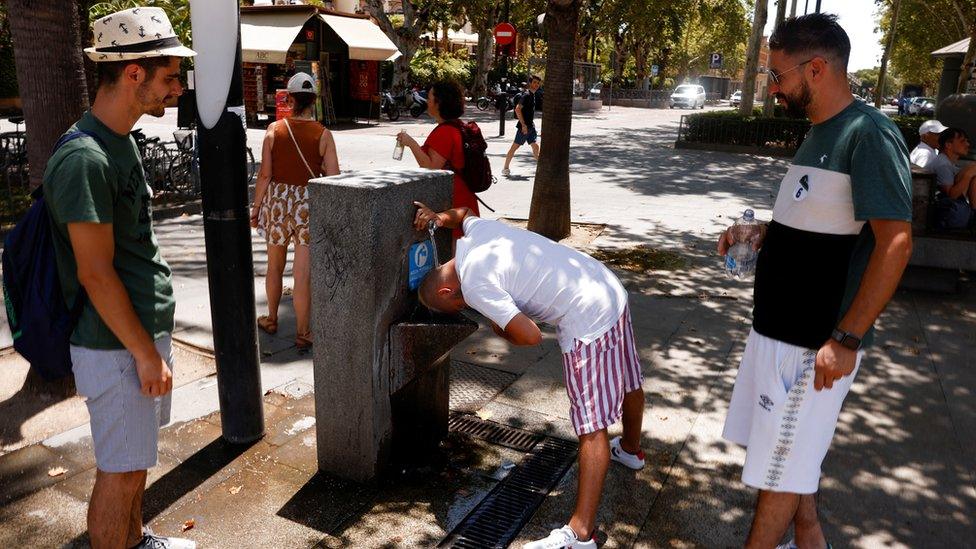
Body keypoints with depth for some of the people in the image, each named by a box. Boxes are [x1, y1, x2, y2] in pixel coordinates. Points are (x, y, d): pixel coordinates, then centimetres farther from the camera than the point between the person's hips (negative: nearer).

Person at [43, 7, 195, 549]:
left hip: (145, 330, 9)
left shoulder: (122, 142, 9)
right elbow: (96, 274, -22)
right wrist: (146, 354, -17)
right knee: (119, 473, 6)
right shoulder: (84, 159, -22)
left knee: (134, 460, 24)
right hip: (117, 346, -9)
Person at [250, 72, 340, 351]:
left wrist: (256, 207, 6)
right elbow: (333, 178, -8)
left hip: (278, 200, 2)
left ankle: (271, 319, 36)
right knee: (302, 272, 1)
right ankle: (302, 333, 8)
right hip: (309, 203, -2)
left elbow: (265, 174, -4)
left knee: (275, 266, 19)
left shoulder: (274, 129, -4)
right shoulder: (323, 134, -6)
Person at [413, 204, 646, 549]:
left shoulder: (474, 285, -18)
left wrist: (499, 329, -1)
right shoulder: (476, 230, 6)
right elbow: (466, 213, 31)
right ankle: (630, 449, 55)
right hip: (612, 291, 10)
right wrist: (442, 217, 12)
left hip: (589, 321, -10)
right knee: (627, 383, 29)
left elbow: (531, 336, -22)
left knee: (593, 425, -7)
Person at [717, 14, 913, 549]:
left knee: (780, 469, 4)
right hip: (778, 327, 9)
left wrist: (846, 339, -25)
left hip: (816, 343, -9)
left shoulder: (868, 134, -17)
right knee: (788, 454, 21)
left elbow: (895, 241, -23)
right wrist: (759, 236, 5)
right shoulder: (819, 133, 11)